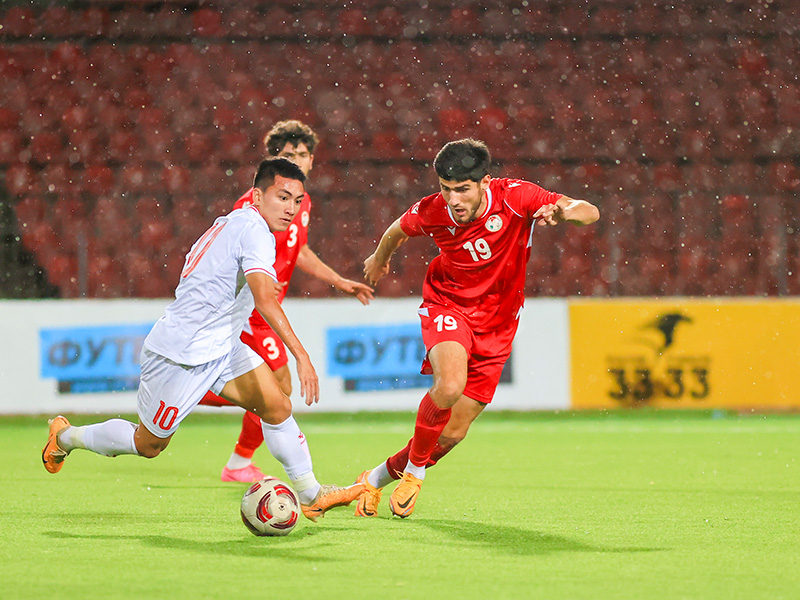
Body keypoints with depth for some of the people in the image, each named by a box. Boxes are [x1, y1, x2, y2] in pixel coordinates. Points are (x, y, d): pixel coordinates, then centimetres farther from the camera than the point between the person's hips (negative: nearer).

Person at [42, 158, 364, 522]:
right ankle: (65, 437, 31)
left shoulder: (230, 224, 8)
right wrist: (301, 356, -40)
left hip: (218, 348, 9)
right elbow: (265, 300, -35)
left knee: (276, 406, -6)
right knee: (148, 444, 8)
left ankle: (311, 496, 1)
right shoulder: (253, 229, -22)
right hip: (181, 355, -9)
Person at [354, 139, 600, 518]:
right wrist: (379, 259, 28)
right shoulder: (432, 212, -17)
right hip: (447, 305, -2)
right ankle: (415, 469, -7)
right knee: (450, 384, -33)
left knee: (455, 430, 2)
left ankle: (379, 476, 25)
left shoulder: (514, 197, -21)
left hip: (497, 319, 2)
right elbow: (398, 230, 8)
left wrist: (563, 211, -49)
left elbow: (590, 212, -26)